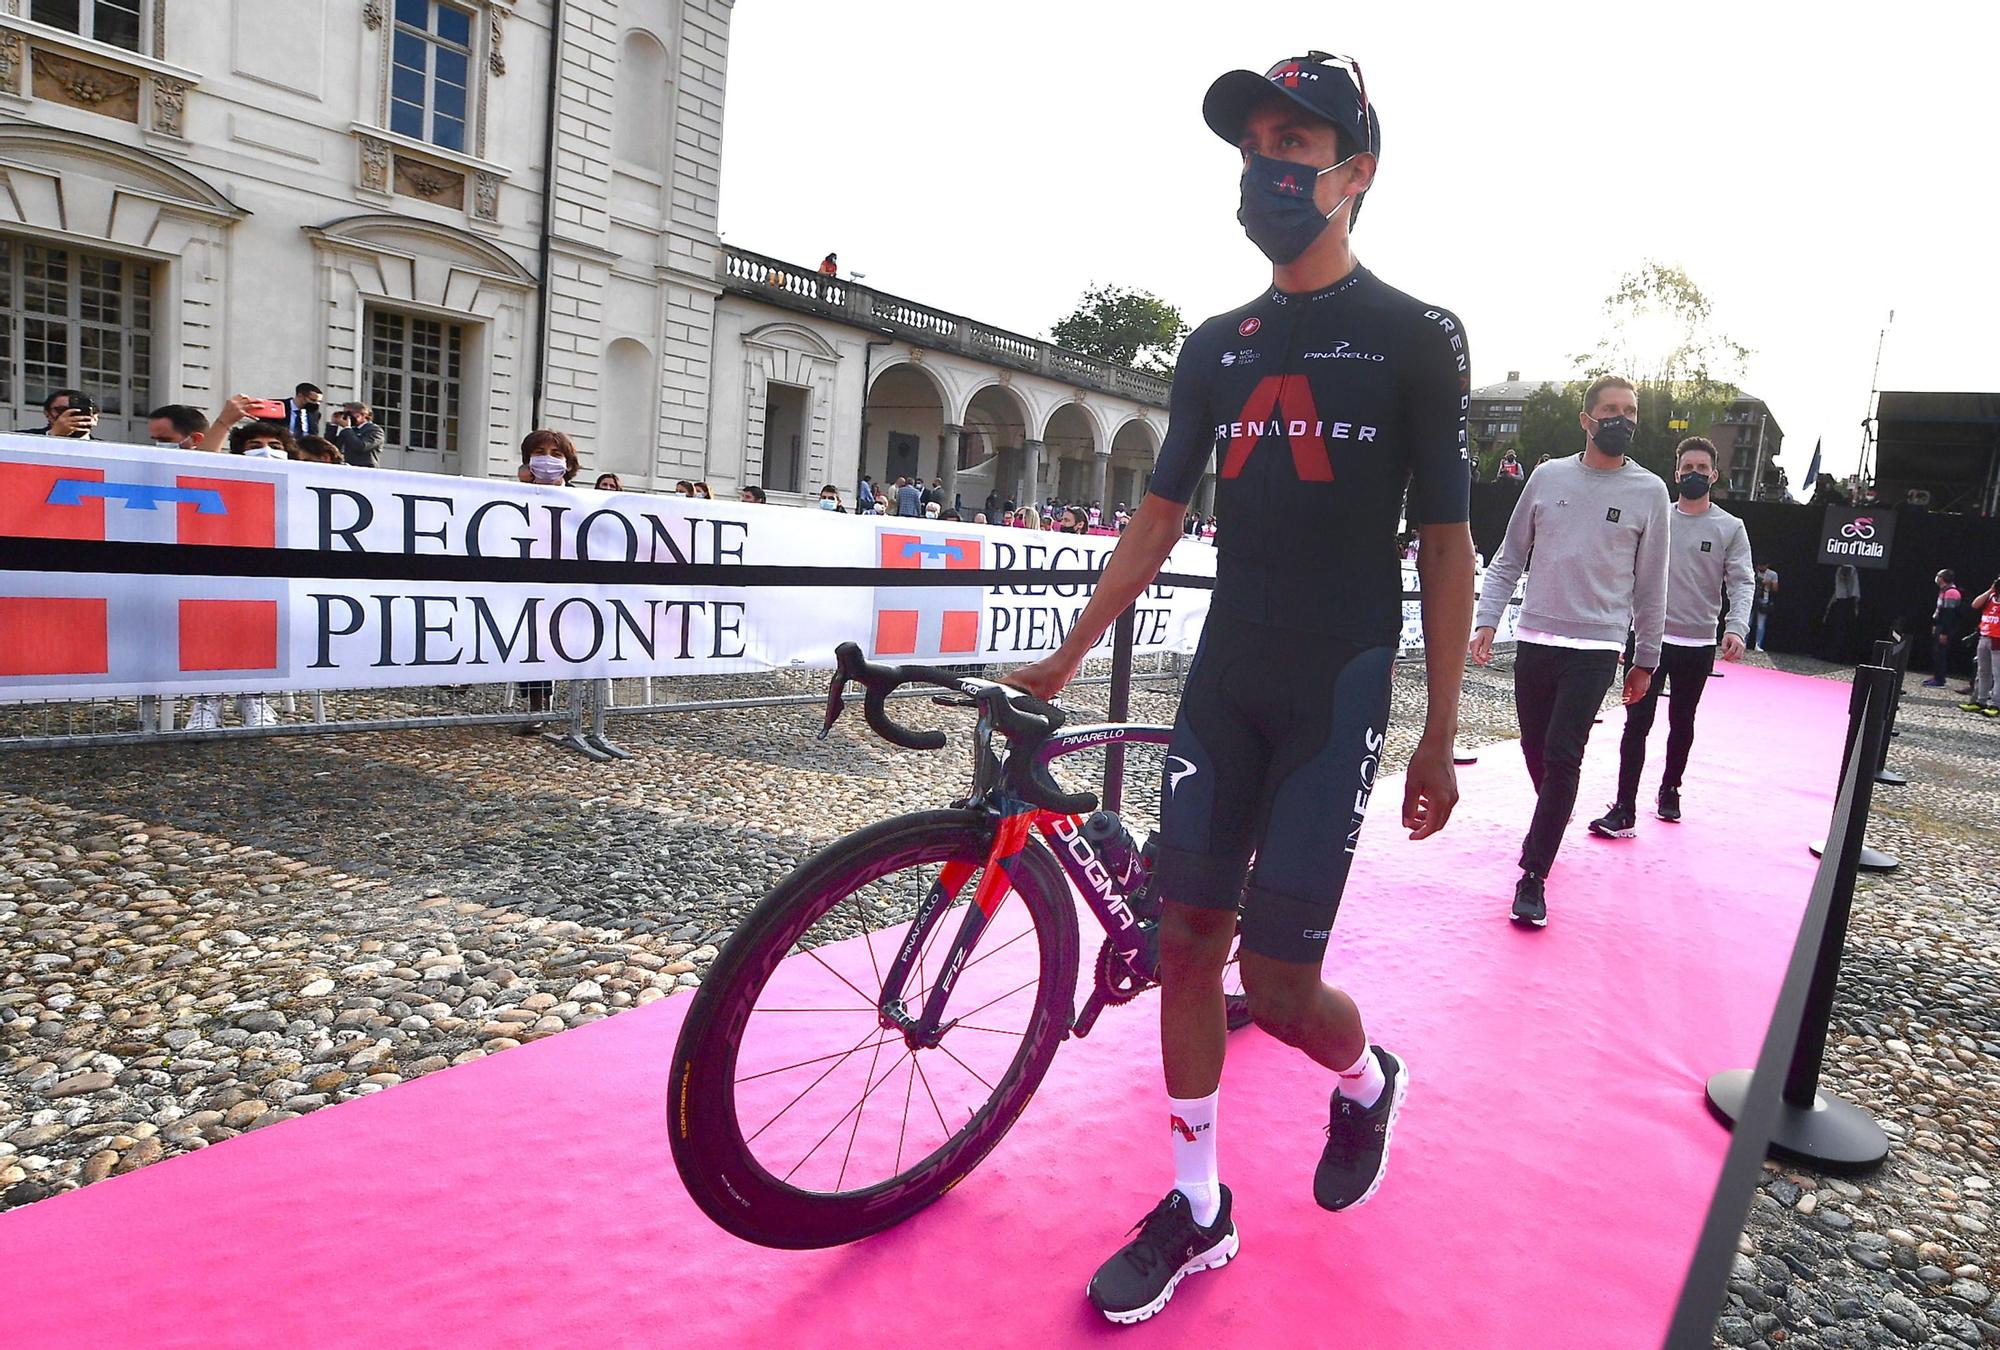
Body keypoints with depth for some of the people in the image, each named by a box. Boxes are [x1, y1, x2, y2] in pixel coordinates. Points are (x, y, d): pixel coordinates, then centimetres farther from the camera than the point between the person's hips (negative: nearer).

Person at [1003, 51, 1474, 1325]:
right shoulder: (1217, 347, 11)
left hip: (1336, 690, -4)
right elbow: (1159, 520, 13)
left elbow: (1448, 544, -3)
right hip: (1225, 679, 5)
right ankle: (1197, 1207, 21)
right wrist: (1064, 660, 9)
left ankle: (1367, 1079, 30)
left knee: (1277, 982, -6)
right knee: (1187, 944, 4)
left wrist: (1441, 733, -6)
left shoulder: (1416, 336, -1)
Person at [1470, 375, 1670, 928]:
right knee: (1535, 751, 12)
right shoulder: (1548, 476, 6)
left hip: (1597, 648, -2)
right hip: (1535, 640, 3)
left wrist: (1646, 659, 8)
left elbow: (1651, 586, 7)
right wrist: (1487, 622, -1)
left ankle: (1533, 876, -4)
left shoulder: (1649, 491, 2)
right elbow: (1509, 558, 10)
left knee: (1562, 757, -11)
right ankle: (1552, 824, 40)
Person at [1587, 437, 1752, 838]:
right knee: (1637, 722, -7)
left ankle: (1670, 791, 33)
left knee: (1682, 723, 15)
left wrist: (1736, 628, -20)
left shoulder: (1730, 528, 3)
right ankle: (1624, 811, -9)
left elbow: (1742, 582, -3)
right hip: (1647, 638, 0)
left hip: (1697, 644, 0)